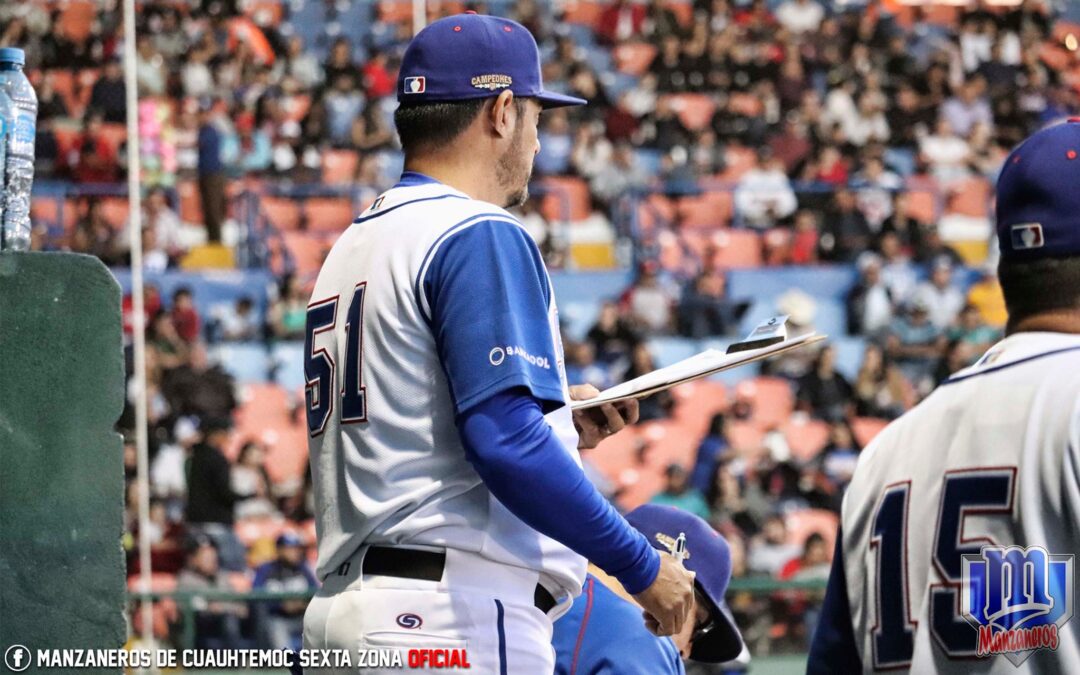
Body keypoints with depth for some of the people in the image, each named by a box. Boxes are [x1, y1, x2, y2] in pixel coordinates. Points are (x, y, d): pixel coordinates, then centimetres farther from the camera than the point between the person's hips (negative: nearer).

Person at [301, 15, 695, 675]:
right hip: (458, 619, -9)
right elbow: (506, 444, -19)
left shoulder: (351, 247, 20)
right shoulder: (480, 236, -8)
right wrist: (642, 565, -12)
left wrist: (557, 425, 20)